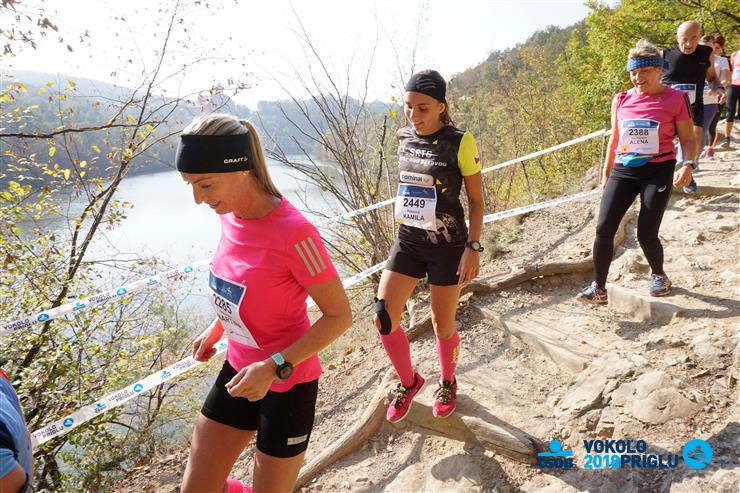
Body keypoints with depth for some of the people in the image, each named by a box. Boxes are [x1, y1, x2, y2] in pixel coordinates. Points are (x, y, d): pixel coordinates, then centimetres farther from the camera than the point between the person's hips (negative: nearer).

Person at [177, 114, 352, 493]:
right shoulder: (231, 214, -6)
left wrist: (274, 366, -27)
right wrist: (216, 328, 9)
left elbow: (339, 315, -21)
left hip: (288, 383, -7)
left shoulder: (294, 233, -29)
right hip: (239, 370, 7)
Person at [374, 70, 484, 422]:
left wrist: (473, 247, -15)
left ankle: (448, 383, 38)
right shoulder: (404, 137, 2)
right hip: (407, 241, 5)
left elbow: (476, 201, -7)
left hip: (447, 246, -4)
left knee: (442, 325, 8)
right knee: (384, 319, -2)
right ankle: (409, 382, 24)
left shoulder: (460, 143, -13)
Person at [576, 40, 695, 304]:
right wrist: (605, 174, 17)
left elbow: (687, 139, 1)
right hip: (623, 171, 4)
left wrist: (687, 165, -18)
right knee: (604, 229, -9)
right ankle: (599, 288, 2)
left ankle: (659, 276, 27)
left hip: (658, 171, -3)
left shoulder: (676, 98, -2)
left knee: (646, 233, -5)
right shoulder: (621, 100, 9)